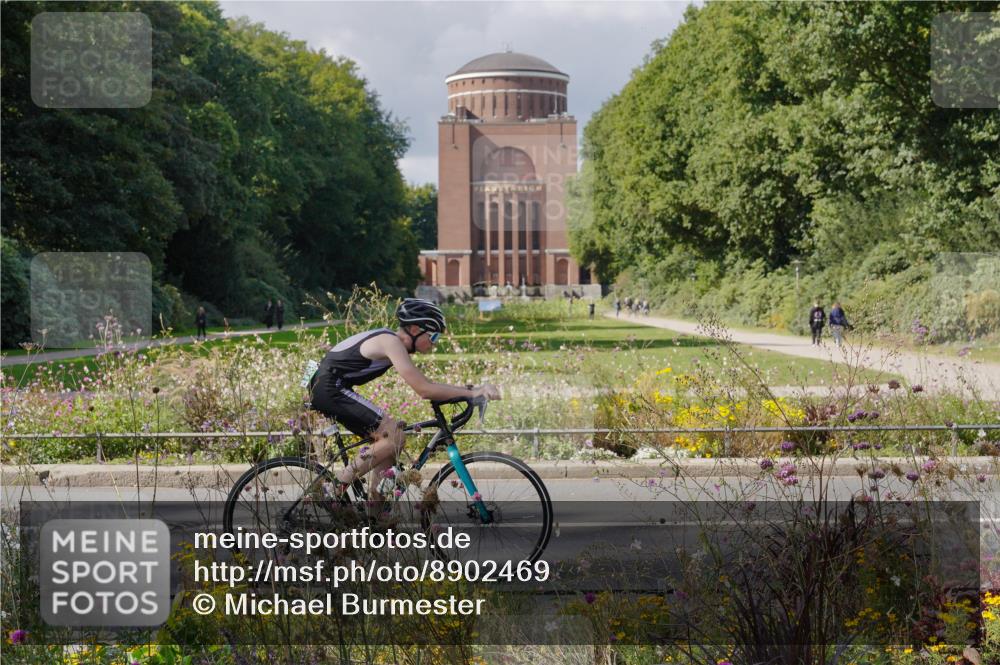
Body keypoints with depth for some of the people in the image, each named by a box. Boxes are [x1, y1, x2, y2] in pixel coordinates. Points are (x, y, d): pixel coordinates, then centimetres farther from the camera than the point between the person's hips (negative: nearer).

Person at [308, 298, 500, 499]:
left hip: (328, 388, 10)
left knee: (389, 440, 11)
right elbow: (423, 388, -26)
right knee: (396, 436, -16)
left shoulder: (395, 342, 12)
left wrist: (468, 393, 4)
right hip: (330, 389, -10)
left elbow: (424, 387, 15)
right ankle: (336, 487, -11)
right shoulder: (391, 342, -18)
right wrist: (472, 392, -25)